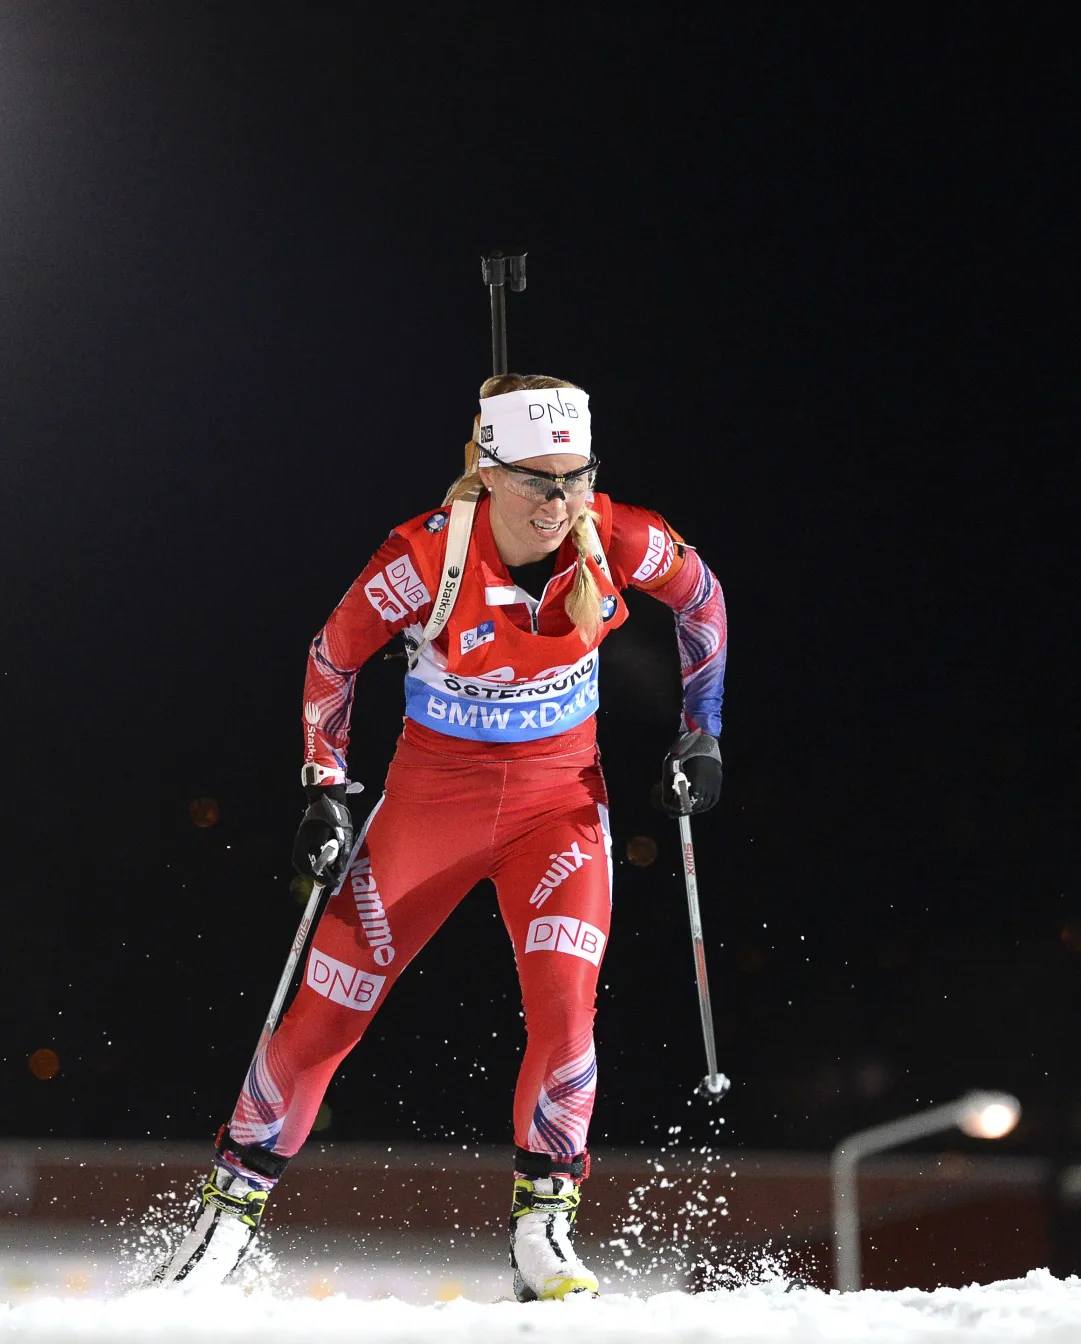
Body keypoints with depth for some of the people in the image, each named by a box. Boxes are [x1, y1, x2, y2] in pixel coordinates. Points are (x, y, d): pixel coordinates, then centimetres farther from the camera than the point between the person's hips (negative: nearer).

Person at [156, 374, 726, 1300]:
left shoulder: (618, 542, -17)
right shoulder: (427, 556, -22)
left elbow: (700, 595, 5)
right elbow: (333, 658, -6)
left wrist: (703, 730, 5)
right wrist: (326, 793, -7)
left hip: (560, 796, 1)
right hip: (433, 794, -1)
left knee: (564, 1005, -20)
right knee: (329, 1010, 2)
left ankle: (544, 1220, -4)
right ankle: (235, 1200, 20)